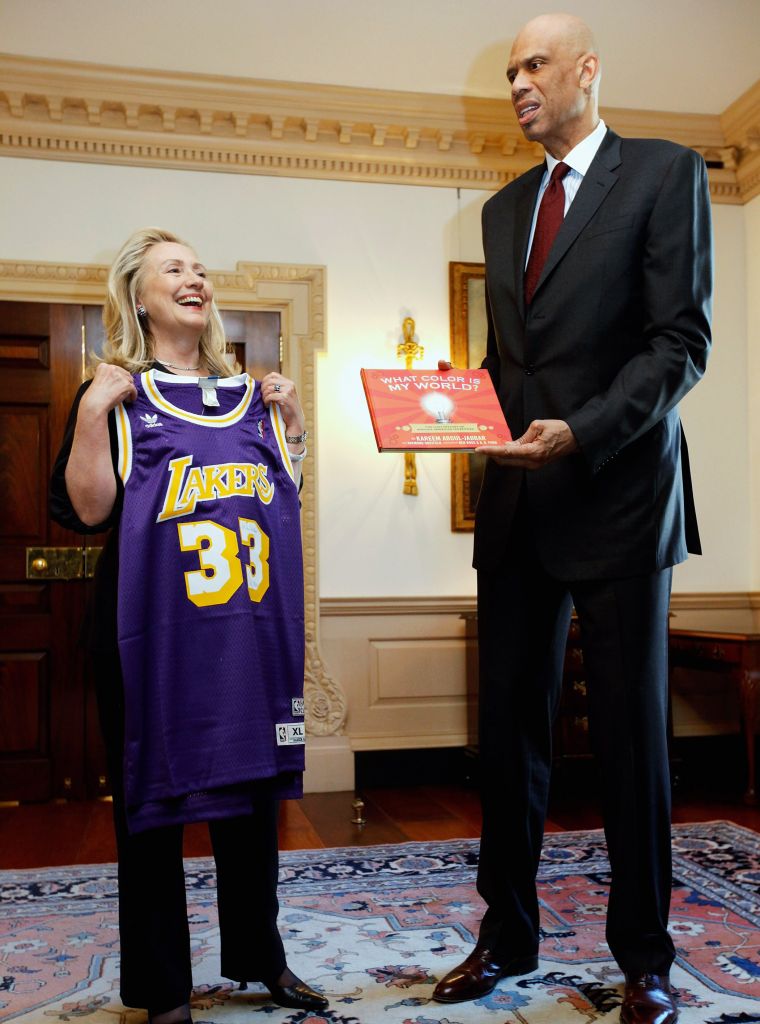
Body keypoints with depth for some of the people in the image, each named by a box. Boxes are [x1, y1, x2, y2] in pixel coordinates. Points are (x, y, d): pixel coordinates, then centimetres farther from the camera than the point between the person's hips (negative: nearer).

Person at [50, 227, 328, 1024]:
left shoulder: (251, 397, 14)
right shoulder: (116, 396, 1)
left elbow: (288, 500, 15)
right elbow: (87, 510, -10)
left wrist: (291, 419, 6)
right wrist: (91, 415, -17)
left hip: (252, 630, 5)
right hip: (156, 632, -4)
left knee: (255, 789, 14)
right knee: (153, 802, 4)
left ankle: (258, 956, 32)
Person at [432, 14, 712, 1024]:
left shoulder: (666, 173, 0)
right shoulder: (504, 208, 18)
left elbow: (682, 338, -8)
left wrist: (582, 432, -20)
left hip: (619, 495, -5)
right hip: (518, 500, 5)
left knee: (630, 731, 4)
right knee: (509, 727, 7)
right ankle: (508, 935, 22)